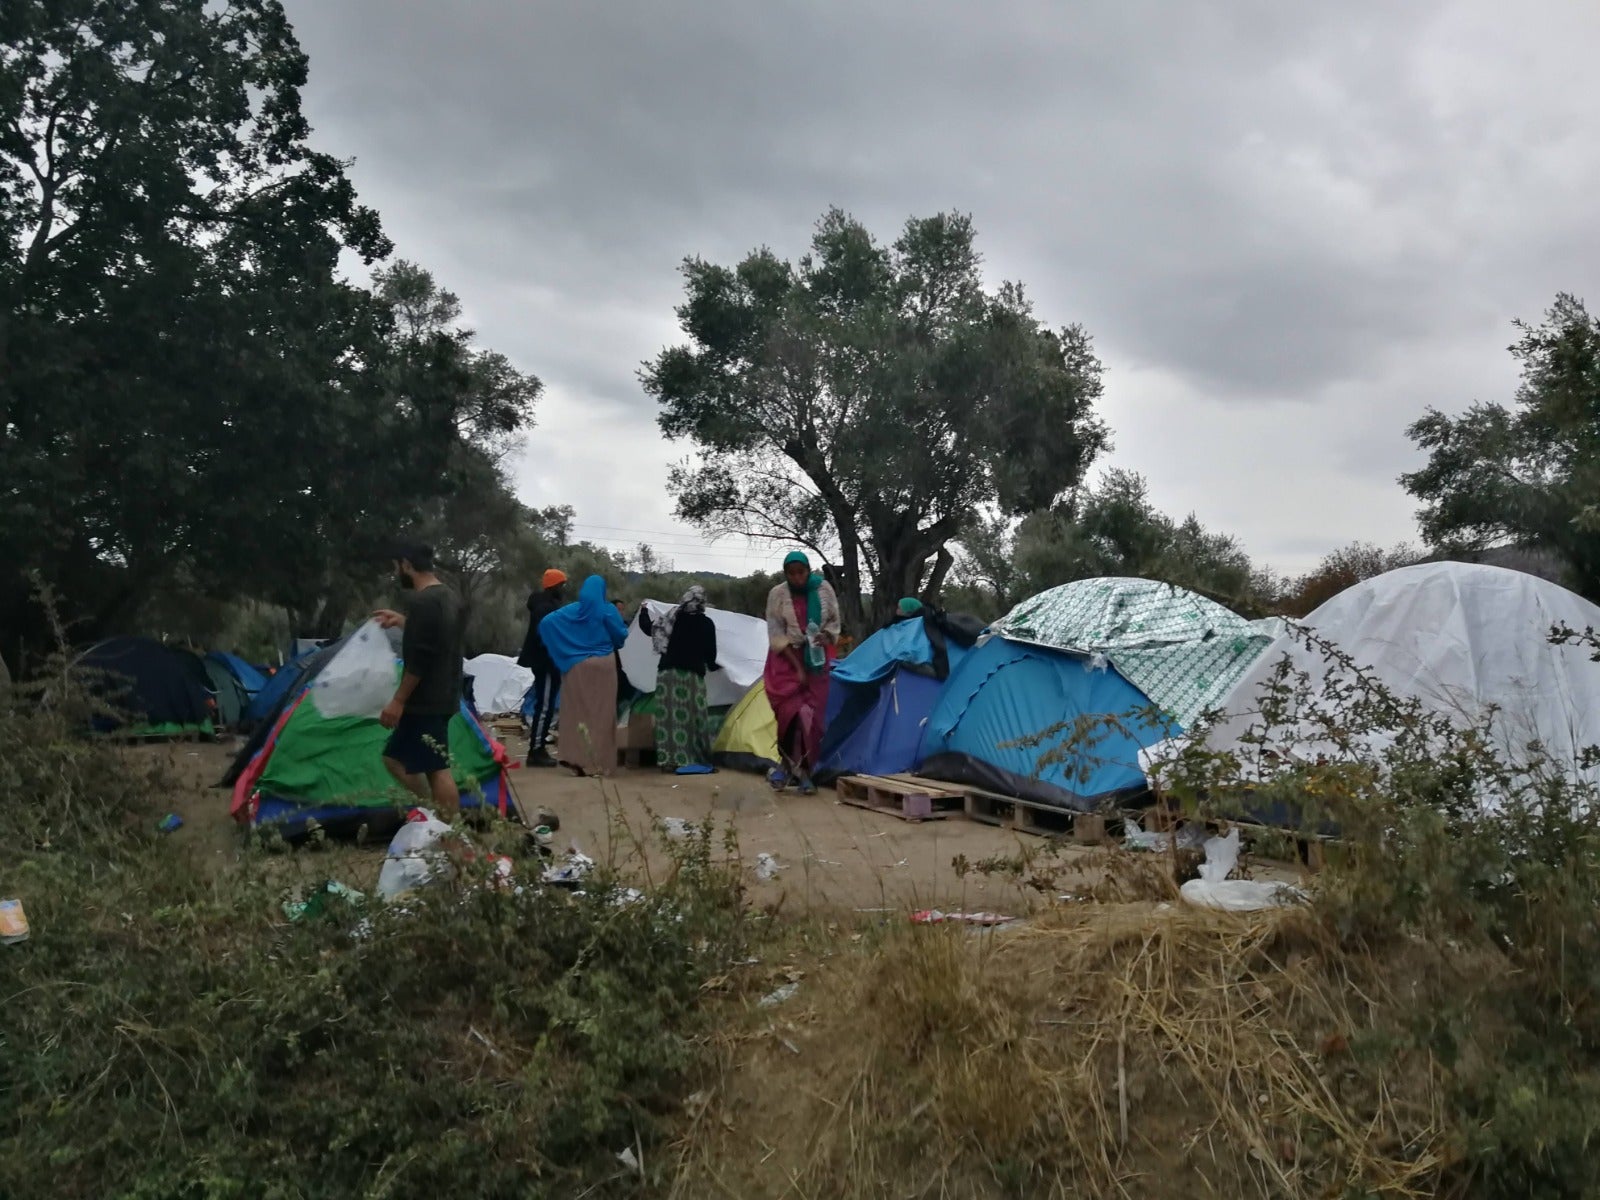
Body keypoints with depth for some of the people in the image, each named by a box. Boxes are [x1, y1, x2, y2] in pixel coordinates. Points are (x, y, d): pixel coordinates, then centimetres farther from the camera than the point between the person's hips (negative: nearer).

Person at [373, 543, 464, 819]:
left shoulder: (421, 601, -18)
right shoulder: (447, 597, 13)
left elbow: (419, 659, -22)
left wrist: (398, 701, -17)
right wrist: (402, 621, 37)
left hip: (426, 701, -11)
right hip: (443, 696, 11)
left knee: (438, 769, -7)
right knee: (395, 757, 18)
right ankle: (437, 818, 20)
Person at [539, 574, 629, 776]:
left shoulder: (571, 610, 3)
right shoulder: (607, 610, -3)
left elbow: (546, 622, -2)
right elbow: (621, 635, -1)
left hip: (576, 667, 2)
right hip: (602, 666, -2)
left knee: (577, 711, 8)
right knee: (600, 713, 1)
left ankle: (577, 758, 5)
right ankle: (597, 762, 0)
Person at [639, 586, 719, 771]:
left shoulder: (671, 617, 3)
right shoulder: (706, 623, -2)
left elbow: (649, 628, 13)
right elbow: (710, 652, 2)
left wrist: (643, 611, 32)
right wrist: (711, 665, 24)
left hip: (668, 671, 2)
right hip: (692, 674, -2)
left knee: (668, 716, 0)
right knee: (692, 717, 0)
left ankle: (668, 759, -2)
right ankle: (695, 759, 0)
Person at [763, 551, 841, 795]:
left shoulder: (824, 589, -4)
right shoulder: (777, 594, -10)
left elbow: (834, 621, 7)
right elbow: (776, 635, -10)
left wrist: (827, 637, -16)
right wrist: (797, 666, -15)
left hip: (817, 659, 2)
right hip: (786, 659, -2)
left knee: (812, 716, -3)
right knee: (794, 711, -15)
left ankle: (793, 766, 8)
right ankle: (793, 766, 0)